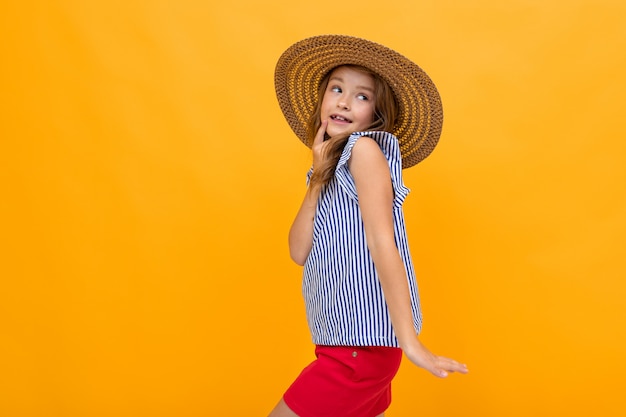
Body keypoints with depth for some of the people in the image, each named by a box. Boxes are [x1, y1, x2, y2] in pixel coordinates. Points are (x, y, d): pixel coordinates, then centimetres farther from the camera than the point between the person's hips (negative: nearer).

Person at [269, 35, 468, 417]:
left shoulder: (365, 148, -10)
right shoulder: (335, 164, 14)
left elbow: (383, 244, -20)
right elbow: (300, 251, 3)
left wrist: (410, 342, -24)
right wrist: (319, 174, -2)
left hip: (361, 346, -8)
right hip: (342, 339, 8)